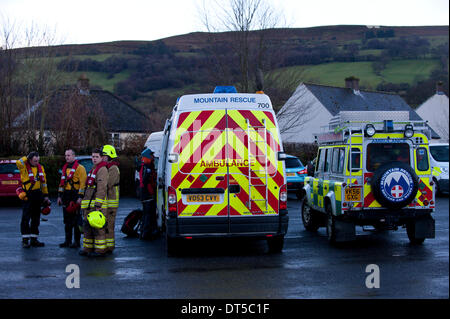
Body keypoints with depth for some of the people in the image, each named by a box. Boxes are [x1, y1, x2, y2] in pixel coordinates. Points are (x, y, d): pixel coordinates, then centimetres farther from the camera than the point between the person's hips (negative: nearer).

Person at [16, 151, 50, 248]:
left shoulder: (40, 168, 11)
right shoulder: (24, 167, -7)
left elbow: (44, 182, 17)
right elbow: (18, 163, -31)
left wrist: (45, 195, 15)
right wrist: (27, 157, -16)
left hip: (37, 195, 6)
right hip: (28, 195, -6)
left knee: (36, 218, 10)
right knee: (26, 218, -5)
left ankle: (33, 239, 17)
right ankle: (25, 240, -1)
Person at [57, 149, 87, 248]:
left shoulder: (79, 168, -7)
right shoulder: (65, 168, 17)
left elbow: (83, 183, -13)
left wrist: (80, 197, -18)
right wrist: (59, 196, 16)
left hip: (75, 196, -7)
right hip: (66, 197, 8)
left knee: (76, 220, -4)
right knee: (67, 220, 11)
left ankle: (77, 242, 1)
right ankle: (68, 241, 17)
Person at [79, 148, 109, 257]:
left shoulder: (102, 169, -11)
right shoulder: (93, 169, 21)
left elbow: (102, 188, -19)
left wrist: (98, 204, -24)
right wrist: (84, 200, 27)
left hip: (97, 203, -10)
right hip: (88, 203, 10)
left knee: (97, 227, -9)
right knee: (87, 225, 12)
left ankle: (100, 249, -6)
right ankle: (88, 248, 19)